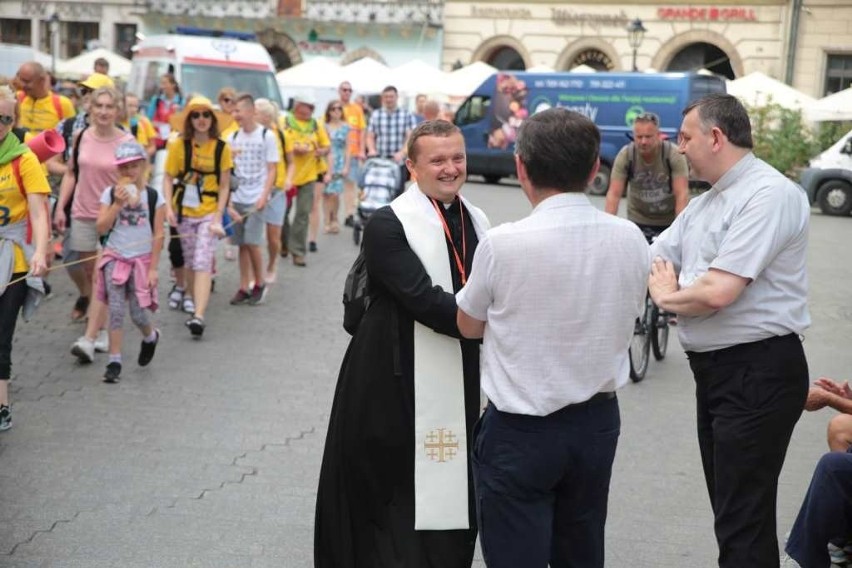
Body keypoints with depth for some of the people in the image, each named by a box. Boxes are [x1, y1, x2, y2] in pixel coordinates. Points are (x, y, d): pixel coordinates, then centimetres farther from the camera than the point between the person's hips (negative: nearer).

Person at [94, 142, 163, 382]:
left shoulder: (154, 197, -4)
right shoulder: (110, 193, -1)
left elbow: (158, 235, -3)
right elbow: (101, 228, -7)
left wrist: (153, 268, -6)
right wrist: (118, 204, -18)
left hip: (141, 260, -1)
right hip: (115, 258, 1)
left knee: (137, 312, 1)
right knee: (116, 311, -3)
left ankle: (150, 337, 35)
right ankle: (114, 362, 4)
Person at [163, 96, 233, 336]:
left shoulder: (221, 147, -4)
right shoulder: (179, 145, -4)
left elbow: (224, 185, -2)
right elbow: (168, 178, -1)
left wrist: (218, 217, -9)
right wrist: (168, 207, -14)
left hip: (209, 212, -2)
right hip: (183, 211, 2)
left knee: (203, 263, -11)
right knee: (190, 260, 14)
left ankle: (199, 315, -19)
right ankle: (191, 296, 37)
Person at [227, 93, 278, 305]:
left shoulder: (267, 136, -3)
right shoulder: (233, 138, 8)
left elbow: (272, 170, -3)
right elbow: (228, 171, 10)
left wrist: (264, 196, -13)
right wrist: (228, 201, 3)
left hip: (256, 199, -4)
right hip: (238, 198, 4)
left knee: (251, 242, -10)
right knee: (242, 244, 5)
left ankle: (259, 283, 8)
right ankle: (244, 288, 12)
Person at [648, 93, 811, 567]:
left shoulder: (769, 195, -17)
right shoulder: (705, 204, 14)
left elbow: (717, 292, -23)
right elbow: (644, 262, 16)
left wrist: (666, 296, -6)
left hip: (758, 373, -9)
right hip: (715, 369, 10)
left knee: (745, 527, -4)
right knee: (730, 510, 20)